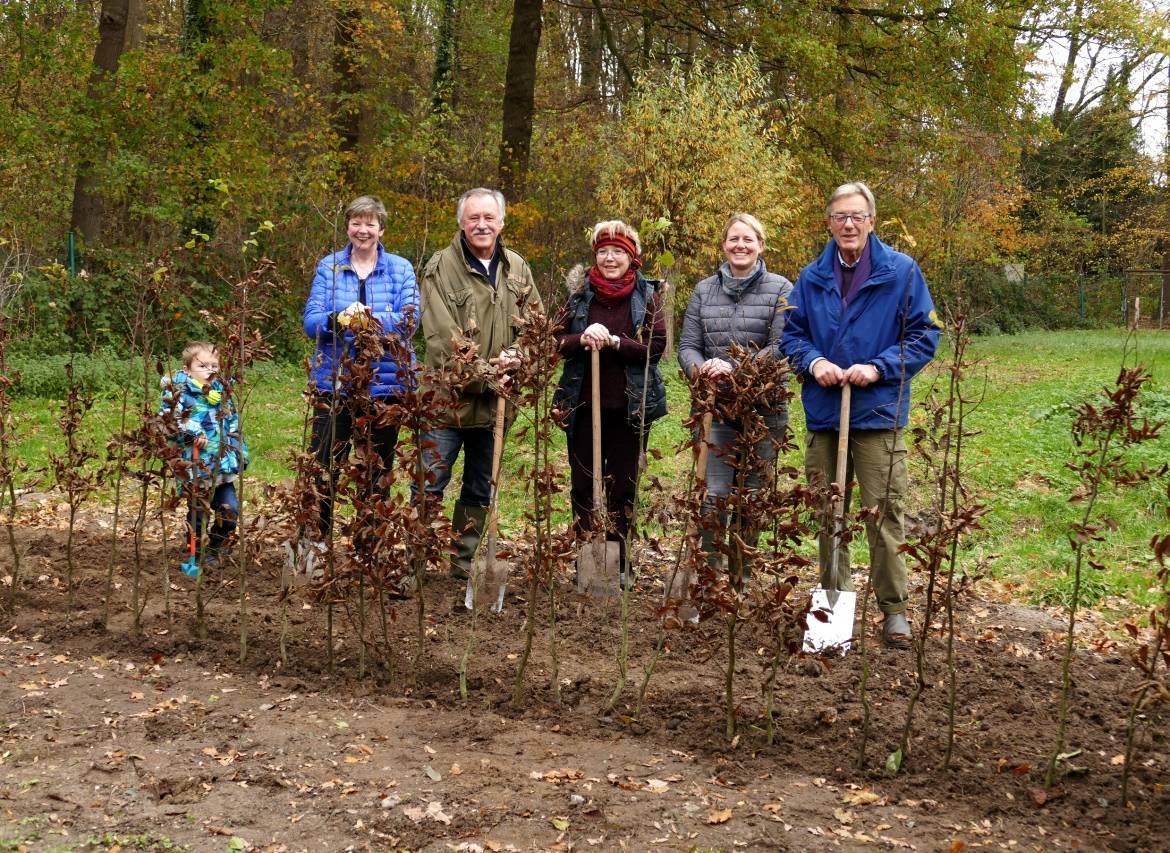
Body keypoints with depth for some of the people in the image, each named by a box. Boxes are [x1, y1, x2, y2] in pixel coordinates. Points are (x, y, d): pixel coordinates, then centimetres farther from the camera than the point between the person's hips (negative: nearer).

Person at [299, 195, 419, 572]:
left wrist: (371, 320, -28)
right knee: (323, 466, -2)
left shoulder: (401, 269, 3)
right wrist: (338, 319, -25)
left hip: (385, 382, 0)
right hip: (334, 381, 0)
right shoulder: (329, 266, 5)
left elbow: (408, 321, -10)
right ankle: (314, 543, 14)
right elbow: (311, 321, -4)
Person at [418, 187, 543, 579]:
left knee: (480, 488, 15)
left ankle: (464, 562, 27)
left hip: (495, 401, 5)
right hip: (449, 397, -5)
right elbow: (442, 336, -15)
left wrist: (516, 355, -8)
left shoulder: (516, 268, 10)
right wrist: (483, 374, -17)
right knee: (430, 484, -3)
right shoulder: (442, 266, -7)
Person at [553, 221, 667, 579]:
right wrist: (582, 340, -18)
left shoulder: (646, 295, 1)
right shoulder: (580, 292, 5)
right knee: (583, 483, 6)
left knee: (623, 486, 5)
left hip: (630, 408, -1)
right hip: (584, 405, 2)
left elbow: (656, 347, -8)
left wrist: (614, 342, -20)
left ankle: (617, 562, 15)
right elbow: (556, 340, 2)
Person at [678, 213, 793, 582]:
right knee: (714, 496, -6)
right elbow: (687, 345, 6)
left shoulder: (780, 289, -1)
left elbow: (780, 348, -9)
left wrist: (734, 369, -20)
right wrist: (700, 368, -16)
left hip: (764, 409, -1)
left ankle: (742, 578, 20)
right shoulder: (704, 290, 9)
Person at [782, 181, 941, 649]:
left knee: (883, 514, -4)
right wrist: (813, 361, -9)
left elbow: (924, 334, -4)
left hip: (878, 415, -4)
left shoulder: (901, 271, -4)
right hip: (823, 414, 4)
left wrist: (878, 368, -16)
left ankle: (893, 609, 6)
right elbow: (792, 334, 12)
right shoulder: (812, 277, 7)